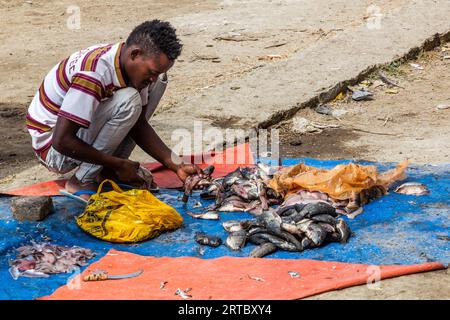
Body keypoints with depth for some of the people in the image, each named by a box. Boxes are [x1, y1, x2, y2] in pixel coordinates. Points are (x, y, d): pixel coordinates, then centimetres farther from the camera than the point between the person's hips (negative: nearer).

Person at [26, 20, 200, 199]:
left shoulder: (134, 66, -6)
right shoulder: (94, 74, -33)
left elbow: (138, 125, 2)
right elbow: (61, 141, -33)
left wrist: (176, 165, -10)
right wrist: (119, 164, -24)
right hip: (52, 147, -9)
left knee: (159, 83, -1)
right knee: (128, 101, -30)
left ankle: (108, 171, 0)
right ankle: (82, 181, -16)